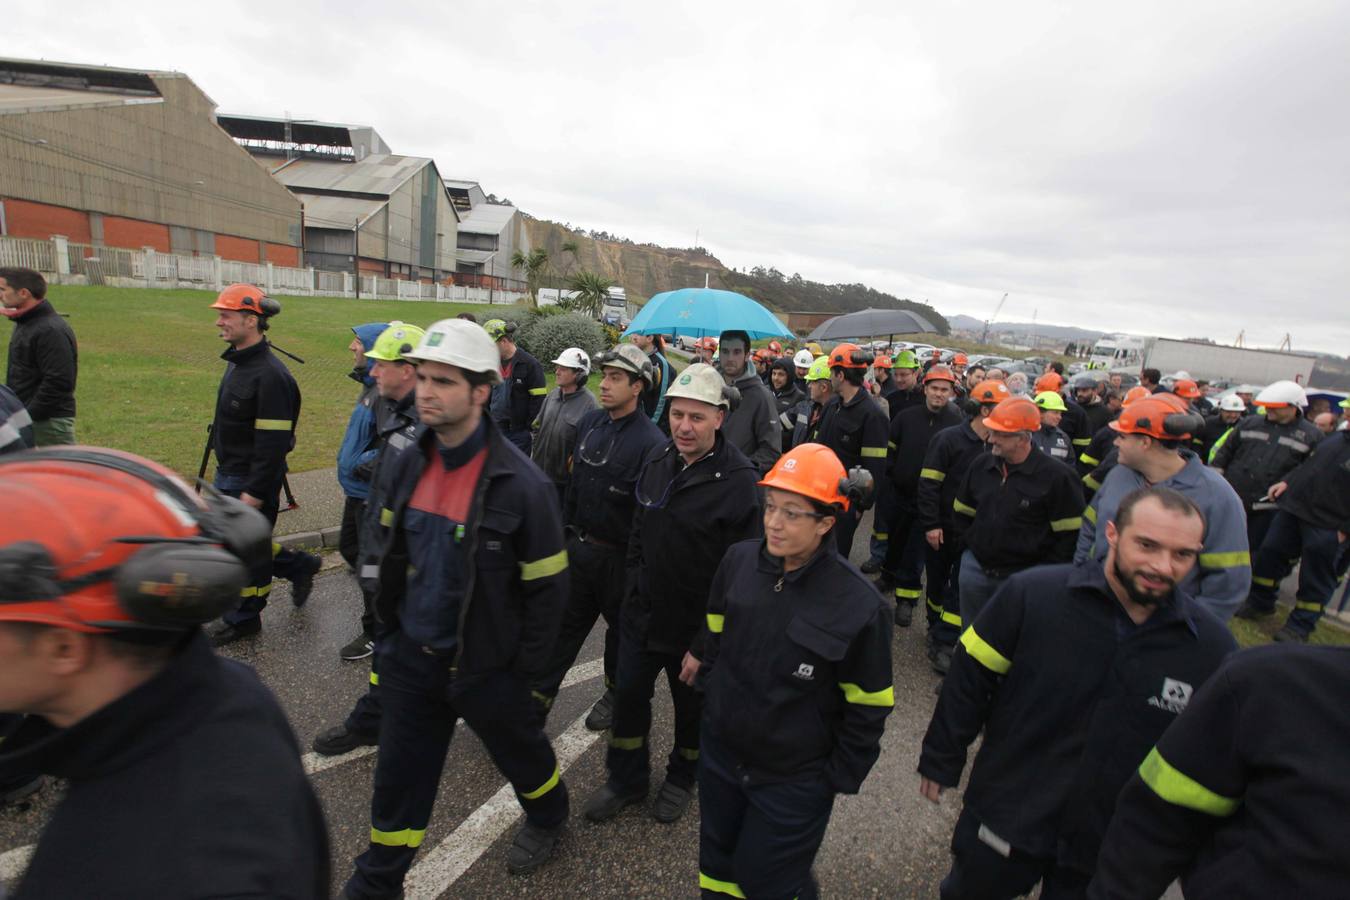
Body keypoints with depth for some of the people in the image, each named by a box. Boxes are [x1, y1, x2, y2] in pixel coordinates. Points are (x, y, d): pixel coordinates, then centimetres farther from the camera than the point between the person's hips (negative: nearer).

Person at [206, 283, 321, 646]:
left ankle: (243, 620, 26)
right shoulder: (237, 362, 8)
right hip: (228, 476, 10)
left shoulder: (270, 375, -23)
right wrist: (224, 473, 22)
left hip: (252, 481, -10)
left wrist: (254, 492, -23)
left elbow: (273, 443, -25)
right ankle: (299, 566, 33)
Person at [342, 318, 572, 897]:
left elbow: (547, 588, -16)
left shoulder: (520, 484, -24)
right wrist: (390, 632, 10)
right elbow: (380, 554, 10)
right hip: (410, 657, 4)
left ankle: (548, 815, 53)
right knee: (398, 781, 19)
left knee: (518, 750, 22)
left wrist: (522, 670, -10)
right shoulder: (402, 465, -6)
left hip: (485, 666, -4)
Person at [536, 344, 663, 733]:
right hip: (579, 545, 6)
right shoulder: (590, 423, 1)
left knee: (621, 627, 16)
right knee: (565, 620, 16)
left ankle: (616, 694, 39)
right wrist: (565, 529, 14)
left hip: (618, 555, -5)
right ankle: (540, 693, 31)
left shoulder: (650, 442, -21)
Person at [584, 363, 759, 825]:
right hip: (642, 614, 5)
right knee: (628, 697, 18)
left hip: (695, 628, -5)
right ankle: (626, 780, 44)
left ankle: (682, 779, 48)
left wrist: (706, 644, -18)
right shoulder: (657, 459, -3)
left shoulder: (740, 482, -24)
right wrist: (632, 583, 10)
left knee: (692, 708, 19)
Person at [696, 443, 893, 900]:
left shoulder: (858, 604, -24)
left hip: (794, 780, -4)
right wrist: (706, 679, 12)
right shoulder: (738, 560, -12)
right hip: (719, 751, 5)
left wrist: (840, 778, -5)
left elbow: (868, 708, -12)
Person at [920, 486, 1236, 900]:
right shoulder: (1031, 594, -19)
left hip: (1110, 853, 1)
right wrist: (941, 759, -4)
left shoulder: (1215, 647, -12)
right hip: (1004, 817, -1)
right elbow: (970, 680, -10)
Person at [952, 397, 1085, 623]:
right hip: (975, 568, 4)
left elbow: (1070, 534, -10)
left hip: (1025, 577, -4)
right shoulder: (981, 466, 2)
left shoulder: (1055, 476, -13)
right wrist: (969, 544, 7)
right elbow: (962, 512, 15)